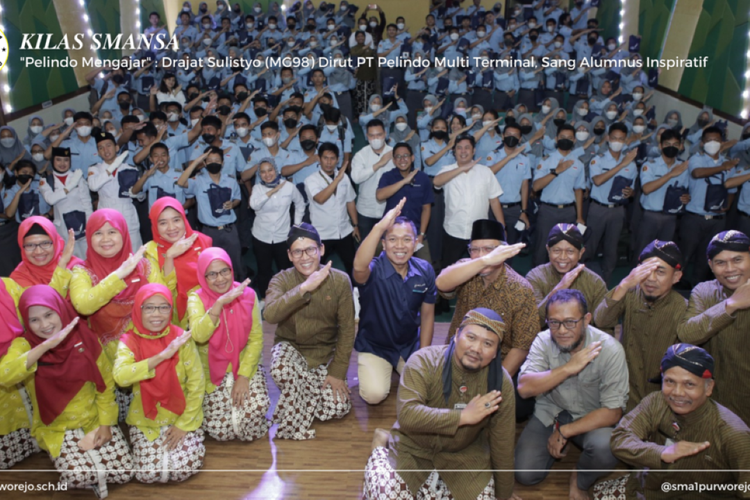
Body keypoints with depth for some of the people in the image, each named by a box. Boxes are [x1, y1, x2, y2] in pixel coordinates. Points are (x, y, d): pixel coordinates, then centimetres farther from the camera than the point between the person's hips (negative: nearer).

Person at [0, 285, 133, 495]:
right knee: (78, 476, -24)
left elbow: (105, 385, 0)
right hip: (56, 428, -1)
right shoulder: (24, 344, -11)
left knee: (124, 473, -9)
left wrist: (106, 424, -6)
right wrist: (46, 345, -39)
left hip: (95, 420, 2)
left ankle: (92, 454, 20)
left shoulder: (85, 338, -8)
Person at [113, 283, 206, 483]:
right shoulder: (129, 341, -9)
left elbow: (197, 384, -8)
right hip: (145, 420, 1)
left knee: (184, 469, -17)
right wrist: (162, 356, -35)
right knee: (148, 473, -15)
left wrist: (184, 424, -11)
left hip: (181, 416, -1)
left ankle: (188, 437, 14)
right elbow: (120, 376, -29)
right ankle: (162, 447, 17)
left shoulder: (181, 338, -10)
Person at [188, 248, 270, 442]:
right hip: (213, 370, -1)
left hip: (245, 365, 1)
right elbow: (199, 335, -26)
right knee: (218, 429, -12)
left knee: (257, 406, -22)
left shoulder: (247, 294, -5)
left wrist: (244, 375, -12)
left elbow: (256, 339, -4)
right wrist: (219, 303, -36)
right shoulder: (197, 298, -8)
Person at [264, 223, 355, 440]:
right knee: (280, 370, -35)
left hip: (326, 352, 1)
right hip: (291, 346, -1)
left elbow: (347, 329, -7)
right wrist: (304, 288, -40)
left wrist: (337, 372, -10)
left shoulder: (340, 280, -11)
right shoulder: (282, 280, -13)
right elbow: (270, 315, -34)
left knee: (337, 408, -14)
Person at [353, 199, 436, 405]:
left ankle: (399, 369, 21)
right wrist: (379, 227, -60)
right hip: (374, 346, -3)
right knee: (374, 394, -21)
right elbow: (359, 267, -49)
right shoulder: (374, 270, -22)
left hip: (410, 345, 4)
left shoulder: (425, 270, -9)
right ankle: (370, 370, 14)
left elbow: (427, 315, 0)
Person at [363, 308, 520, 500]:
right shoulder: (424, 361, -25)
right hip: (413, 448, -3)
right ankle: (380, 447, 12)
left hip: (464, 454, 4)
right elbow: (407, 414, -36)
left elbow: (502, 443, -7)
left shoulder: (501, 382, -16)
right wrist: (463, 416, -36)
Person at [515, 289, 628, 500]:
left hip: (591, 419, -1)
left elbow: (612, 412, -18)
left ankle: (580, 482, 0)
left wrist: (564, 431, -20)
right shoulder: (543, 341, -15)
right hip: (550, 413, 2)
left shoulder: (609, 349, -20)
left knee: (606, 448, -34)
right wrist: (568, 368, -34)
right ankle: (555, 444, 18)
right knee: (525, 474, -13)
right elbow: (524, 388, -26)